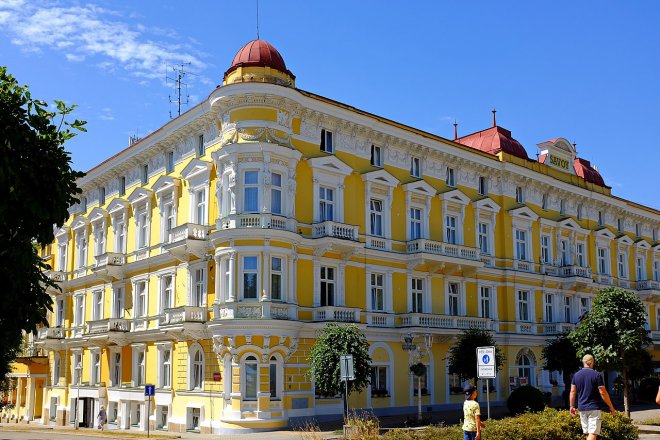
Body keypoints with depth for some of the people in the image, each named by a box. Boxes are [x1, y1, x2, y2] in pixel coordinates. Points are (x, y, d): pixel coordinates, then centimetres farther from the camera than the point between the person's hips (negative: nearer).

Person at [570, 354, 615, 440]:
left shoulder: (576, 375, 5)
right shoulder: (597, 375, -8)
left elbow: (573, 391, 5)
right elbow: (603, 392, -9)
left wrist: (572, 406, 13)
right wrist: (611, 406, 1)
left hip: (582, 408, 5)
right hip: (594, 408, -5)